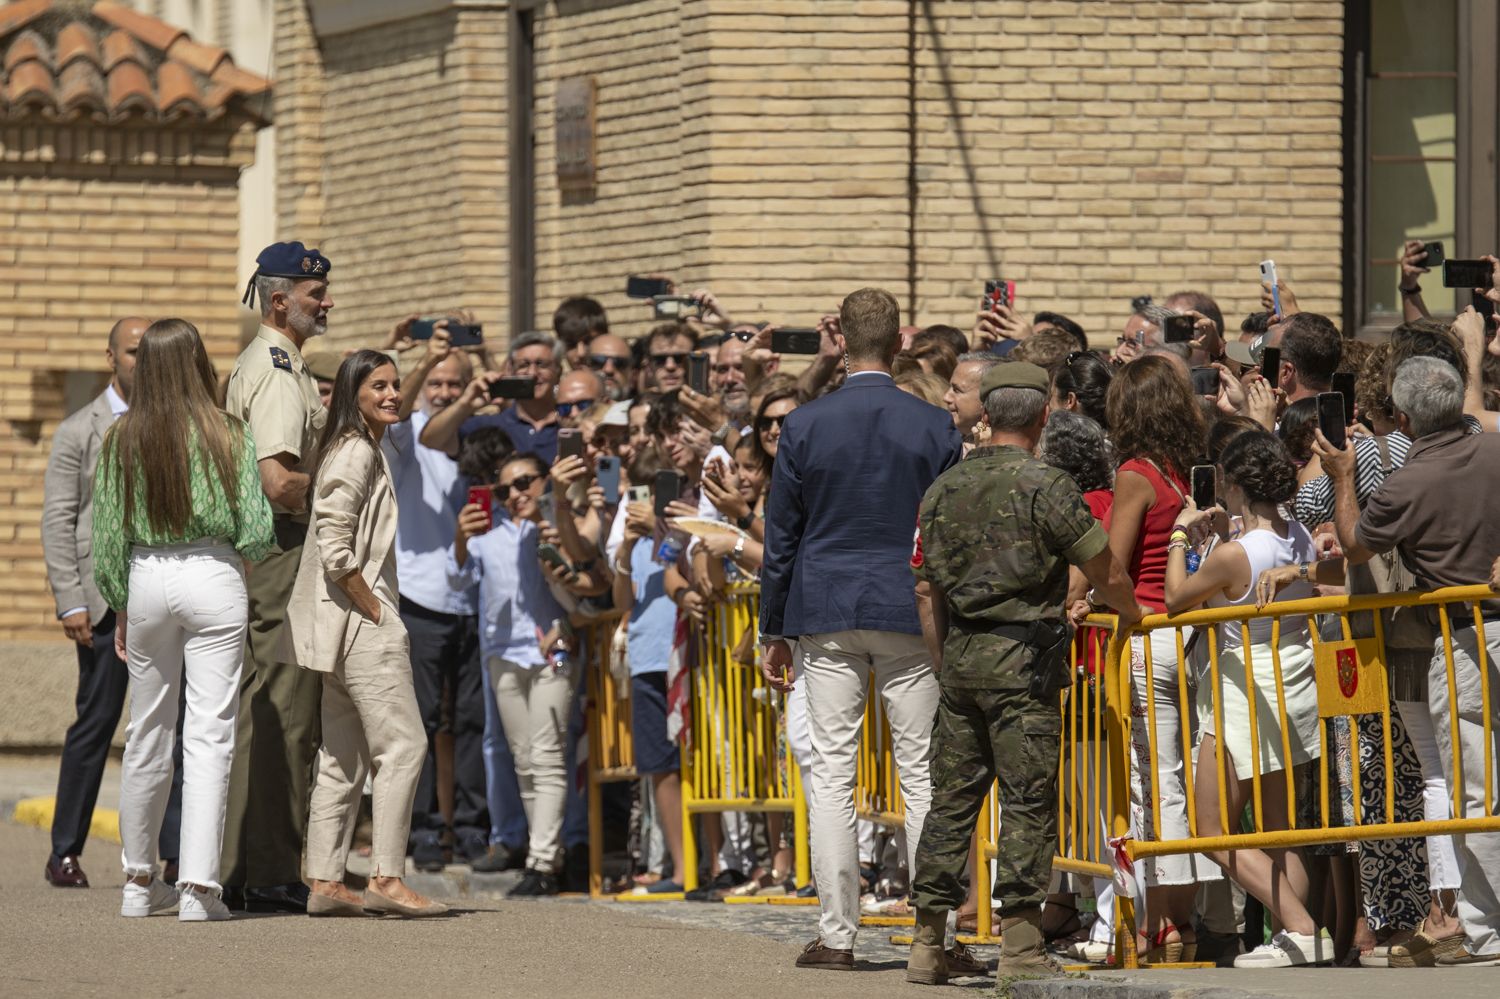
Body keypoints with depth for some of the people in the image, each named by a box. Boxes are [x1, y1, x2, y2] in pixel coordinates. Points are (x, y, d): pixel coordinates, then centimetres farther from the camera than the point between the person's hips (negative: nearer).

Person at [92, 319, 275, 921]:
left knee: (147, 734, 15)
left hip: (146, 579, 3)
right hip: (213, 578, -3)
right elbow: (256, 533, -6)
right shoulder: (229, 438, -6)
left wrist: (120, 609, 15)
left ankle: (140, 881, 27)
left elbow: (107, 537, 4)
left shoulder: (122, 441, 0)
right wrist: (250, 546, 17)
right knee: (209, 735, -3)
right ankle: (198, 887, -12)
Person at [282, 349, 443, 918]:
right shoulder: (355, 453, -13)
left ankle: (325, 882, 9)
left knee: (344, 758, 9)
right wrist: (373, 610, -16)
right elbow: (334, 546, -22)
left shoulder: (369, 451, 18)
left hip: (342, 628, 10)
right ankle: (387, 878, -13)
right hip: (360, 622, -10)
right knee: (403, 744, -10)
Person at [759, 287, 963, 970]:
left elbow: (781, 536, 2)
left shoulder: (804, 426, -2)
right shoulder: (935, 426, -2)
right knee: (922, 773, 3)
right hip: (913, 613, 0)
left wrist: (773, 631, 10)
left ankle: (837, 933, 0)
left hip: (825, 614, 0)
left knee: (831, 772, 2)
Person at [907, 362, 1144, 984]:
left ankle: (928, 943, 10)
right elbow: (1106, 574, -5)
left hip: (960, 655, 6)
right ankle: (1019, 945, -4)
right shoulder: (1044, 487, -10)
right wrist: (1134, 616, 14)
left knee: (951, 798, 9)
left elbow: (933, 595, 14)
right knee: (1027, 801, -2)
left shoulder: (944, 489, 9)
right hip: (1022, 659, -6)